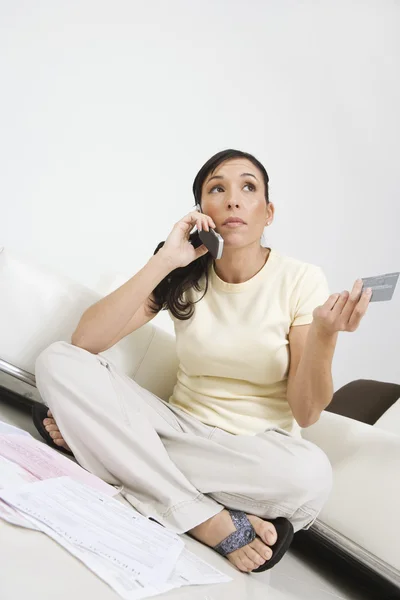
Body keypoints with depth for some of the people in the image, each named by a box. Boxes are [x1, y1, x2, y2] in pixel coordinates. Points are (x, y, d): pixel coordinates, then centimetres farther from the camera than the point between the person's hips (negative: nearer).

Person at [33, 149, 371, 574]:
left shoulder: (301, 280, -8)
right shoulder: (185, 276, -2)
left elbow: (305, 412, -10)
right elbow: (84, 342, -16)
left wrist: (324, 334, -28)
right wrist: (164, 260, -22)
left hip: (259, 447, -2)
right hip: (183, 425, 2)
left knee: (311, 475, -38)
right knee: (59, 362, -19)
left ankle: (114, 450, -19)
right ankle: (206, 520, -22)